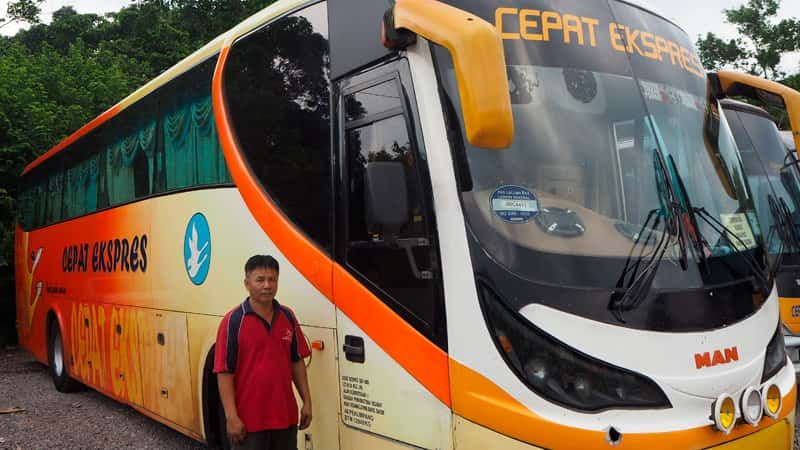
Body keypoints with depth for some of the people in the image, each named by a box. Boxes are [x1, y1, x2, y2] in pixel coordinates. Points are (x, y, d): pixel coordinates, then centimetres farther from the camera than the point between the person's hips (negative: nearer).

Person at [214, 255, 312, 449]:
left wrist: (306, 402, 8)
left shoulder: (287, 317, 5)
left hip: (286, 416, 5)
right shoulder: (233, 321, -10)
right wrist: (231, 417, -15)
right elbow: (224, 372, -11)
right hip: (249, 420, -5)